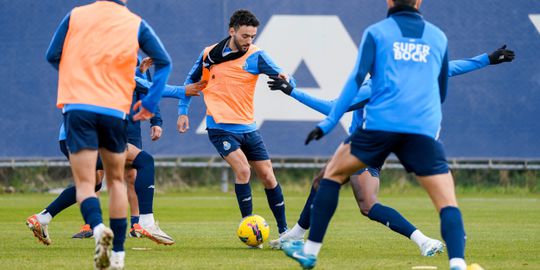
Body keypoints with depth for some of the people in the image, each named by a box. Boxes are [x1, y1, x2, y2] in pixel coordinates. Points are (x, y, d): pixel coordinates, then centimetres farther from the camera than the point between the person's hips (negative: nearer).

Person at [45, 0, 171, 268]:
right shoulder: (136, 24, 6)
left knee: (84, 183, -2)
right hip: (115, 110, 1)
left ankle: (98, 228, -32)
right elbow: (163, 62, 6)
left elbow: (53, 55, 10)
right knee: (116, 180, 17)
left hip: (77, 107, -1)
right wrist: (150, 103, 8)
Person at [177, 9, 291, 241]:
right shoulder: (209, 55, -1)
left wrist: (283, 79, -40)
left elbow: (282, 76, -16)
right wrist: (183, 111, 11)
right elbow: (191, 80, 16)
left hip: (247, 128, 2)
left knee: (267, 175, 3)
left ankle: (284, 230, 17)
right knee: (242, 168, -22)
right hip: (220, 127, -2)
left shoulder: (256, 56, -5)